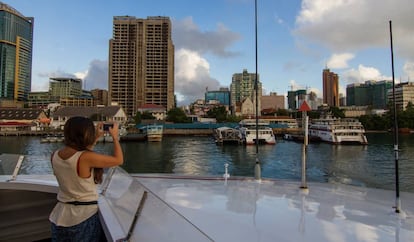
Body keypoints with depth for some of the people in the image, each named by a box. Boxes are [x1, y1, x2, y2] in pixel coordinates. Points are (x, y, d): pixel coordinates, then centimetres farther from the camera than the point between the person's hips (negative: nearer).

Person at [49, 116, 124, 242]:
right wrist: (115, 136, -2)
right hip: (84, 216, -6)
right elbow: (119, 160, -14)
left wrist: (96, 138, 14)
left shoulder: (55, 155, -4)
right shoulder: (87, 158, -25)